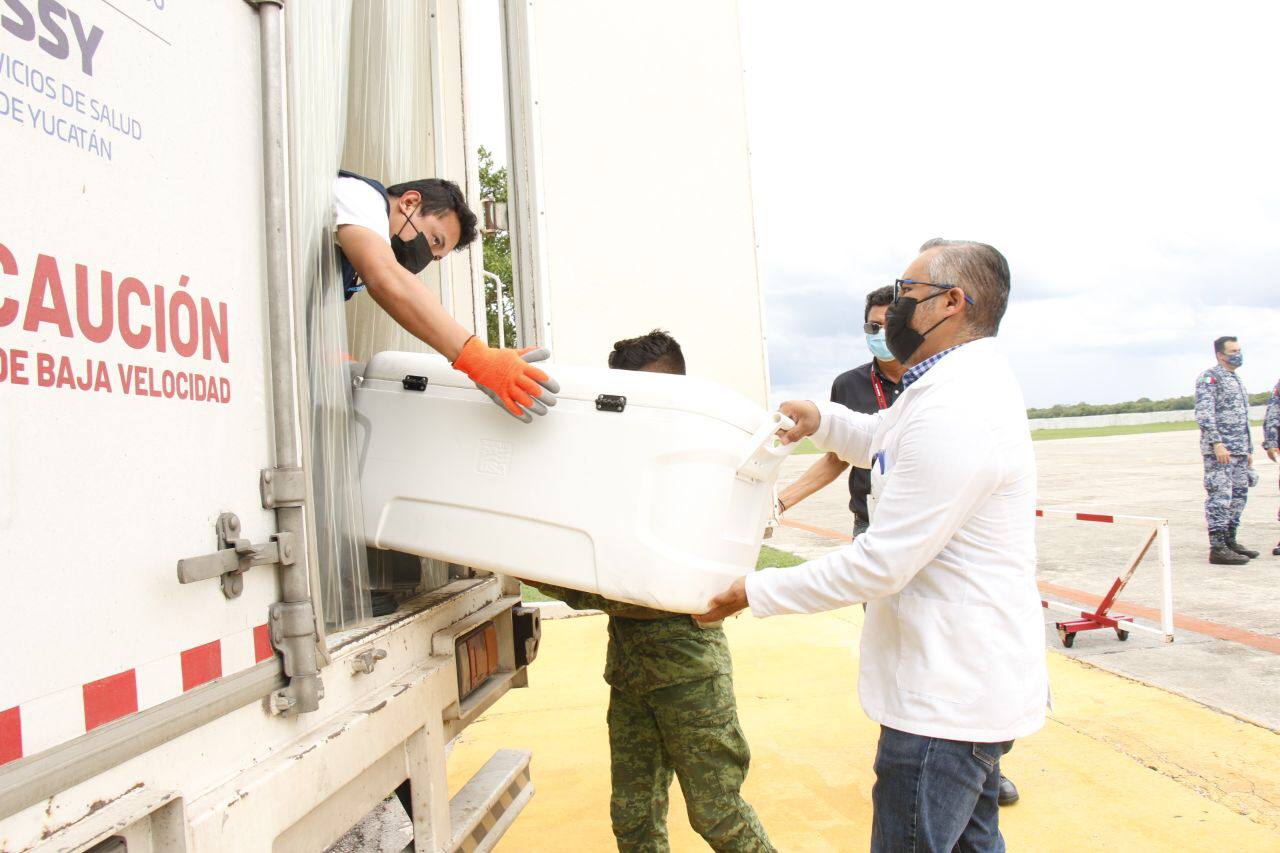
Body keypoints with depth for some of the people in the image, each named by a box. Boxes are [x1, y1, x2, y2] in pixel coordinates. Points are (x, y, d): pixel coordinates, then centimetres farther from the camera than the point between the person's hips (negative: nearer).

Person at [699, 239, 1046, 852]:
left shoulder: (954, 411, -26)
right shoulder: (966, 382, 9)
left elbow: (881, 565, -25)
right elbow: (892, 446, 27)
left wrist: (756, 592, -15)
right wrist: (825, 421, 8)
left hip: (948, 700, -11)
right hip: (971, 682, 11)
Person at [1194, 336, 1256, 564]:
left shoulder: (1237, 381, 21)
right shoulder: (1209, 378, -7)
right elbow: (1204, 414, -16)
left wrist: (1249, 450, 22)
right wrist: (1217, 443, -24)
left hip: (1239, 451, 9)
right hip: (1219, 451, -9)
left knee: (1238, 496, 12)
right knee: (1220, 497, -10)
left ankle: (1230, 541, 21)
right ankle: (1217, 549, -9)